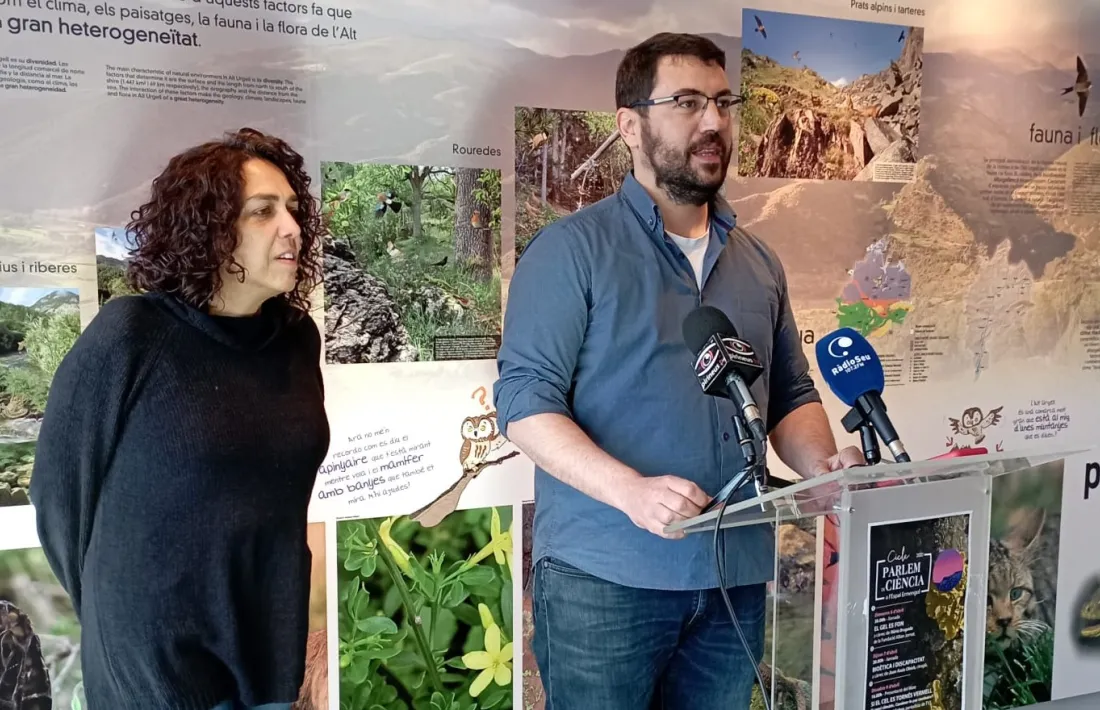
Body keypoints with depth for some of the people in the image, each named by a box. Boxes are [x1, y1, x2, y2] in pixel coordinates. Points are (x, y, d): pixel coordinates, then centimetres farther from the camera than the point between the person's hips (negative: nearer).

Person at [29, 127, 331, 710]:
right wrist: (112, 609, 3)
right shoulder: (130, 336, -17)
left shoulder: (298, 337, -3)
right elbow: (60, 487, -8)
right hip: (155, 655, -4)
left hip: (271, 639, 5)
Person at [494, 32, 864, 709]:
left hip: (736, 577, 6)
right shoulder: (572, 249, -6)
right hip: (603, 577, -5)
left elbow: (792, 396, 16)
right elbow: (525, 400, -12)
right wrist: (630, 490, -26)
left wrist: (822, 465, -5)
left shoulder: (759, 262, 12)